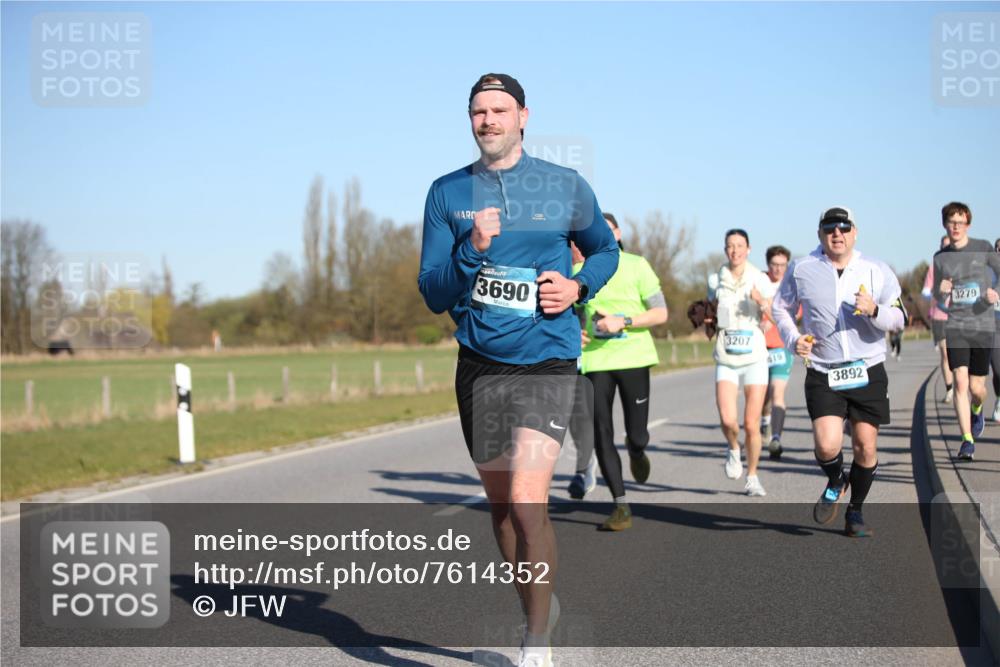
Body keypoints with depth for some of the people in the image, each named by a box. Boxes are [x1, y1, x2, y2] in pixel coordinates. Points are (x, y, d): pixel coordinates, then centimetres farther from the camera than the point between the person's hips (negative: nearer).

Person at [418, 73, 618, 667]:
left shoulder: (566, 186, 2)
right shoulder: (447, 194, 4)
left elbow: (606, 249, 19)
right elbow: (433, 294, 0)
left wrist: (579, 286, -2)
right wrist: (472, 251, -18)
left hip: (546, 365, -3)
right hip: (479, 366, 3)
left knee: (527, 501, -17)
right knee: (500, 502, 14)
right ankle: (540, 606, 37)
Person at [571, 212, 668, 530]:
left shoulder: (636, 265, 1)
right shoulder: (579, 272, 8)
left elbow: (660, 313, -4)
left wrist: (623, 321, -17)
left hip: (633, 358, -2)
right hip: (594, 361, 2)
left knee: (636, 435, -1)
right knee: (601, 435, -5)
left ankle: (636, 452, 38)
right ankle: (621, 507, 3)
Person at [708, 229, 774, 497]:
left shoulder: (760, 279, -2)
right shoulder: (715, 280, 6)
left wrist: (761, 301, -34)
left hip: (754, 357, -1)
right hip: (726, 359, 1)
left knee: (751, 424, -2)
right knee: (728, 420, -15)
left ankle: (752, 477, 18)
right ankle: (733, 450, 19)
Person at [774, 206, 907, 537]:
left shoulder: (877, 271, 1)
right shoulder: (801, 269, 1)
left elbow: (899, 319, 2)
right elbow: (781, 308, 15)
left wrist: (875, 310, -19)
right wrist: (793, 339, -2)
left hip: (868, 371, 1)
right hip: (822, 374, -1)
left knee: (865, 445, 3)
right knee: (827, 445, -15)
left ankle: (855, 513, 24)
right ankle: (835, 484, 20)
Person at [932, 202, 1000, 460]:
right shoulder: (940, 257, 6)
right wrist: (941, 291, -8)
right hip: (955, 327, 1)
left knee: (976, 387, 5)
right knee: (960, 383, -13)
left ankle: (977, 410, 41)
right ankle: (967, 441, -11)